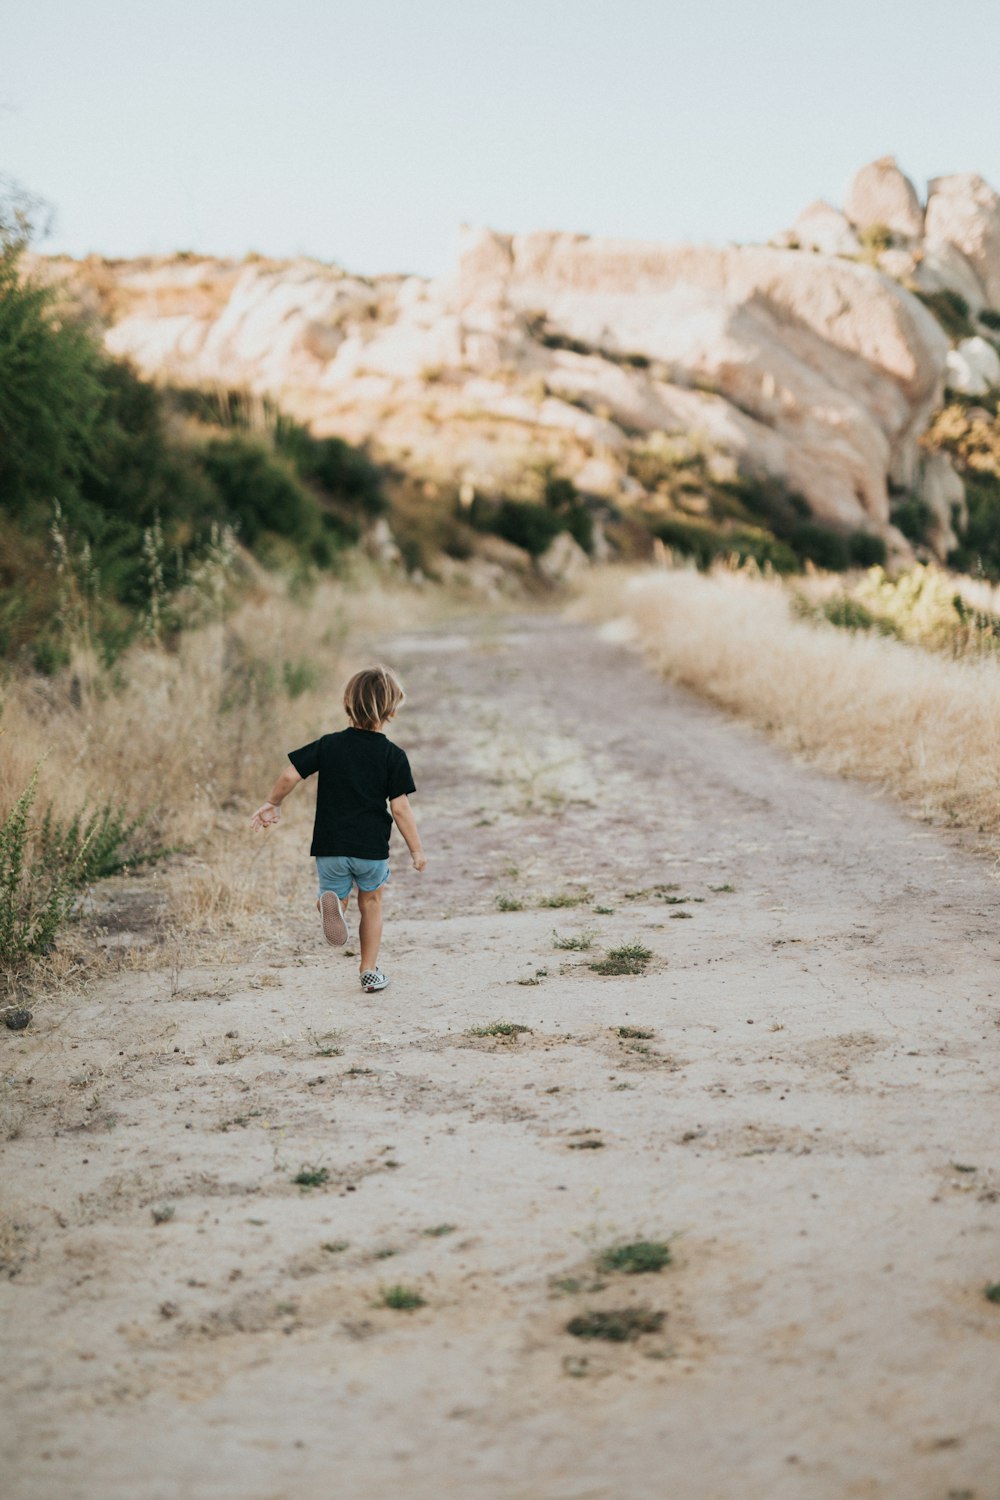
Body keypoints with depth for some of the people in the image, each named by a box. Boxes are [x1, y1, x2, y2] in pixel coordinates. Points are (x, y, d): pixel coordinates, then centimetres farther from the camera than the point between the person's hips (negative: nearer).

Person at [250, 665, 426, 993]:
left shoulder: (328, 745, -1)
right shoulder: (393, 756, -7)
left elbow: (290, 775, -3)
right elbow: (400, 808, -9)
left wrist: (273, 803, 16)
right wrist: (416, 849, 1)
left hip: (330, 847, 1)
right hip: (372, 847, 0)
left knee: (335, 891, 16)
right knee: (371, 902, 22)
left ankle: (332, 903, -23)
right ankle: (369, 972, 25)